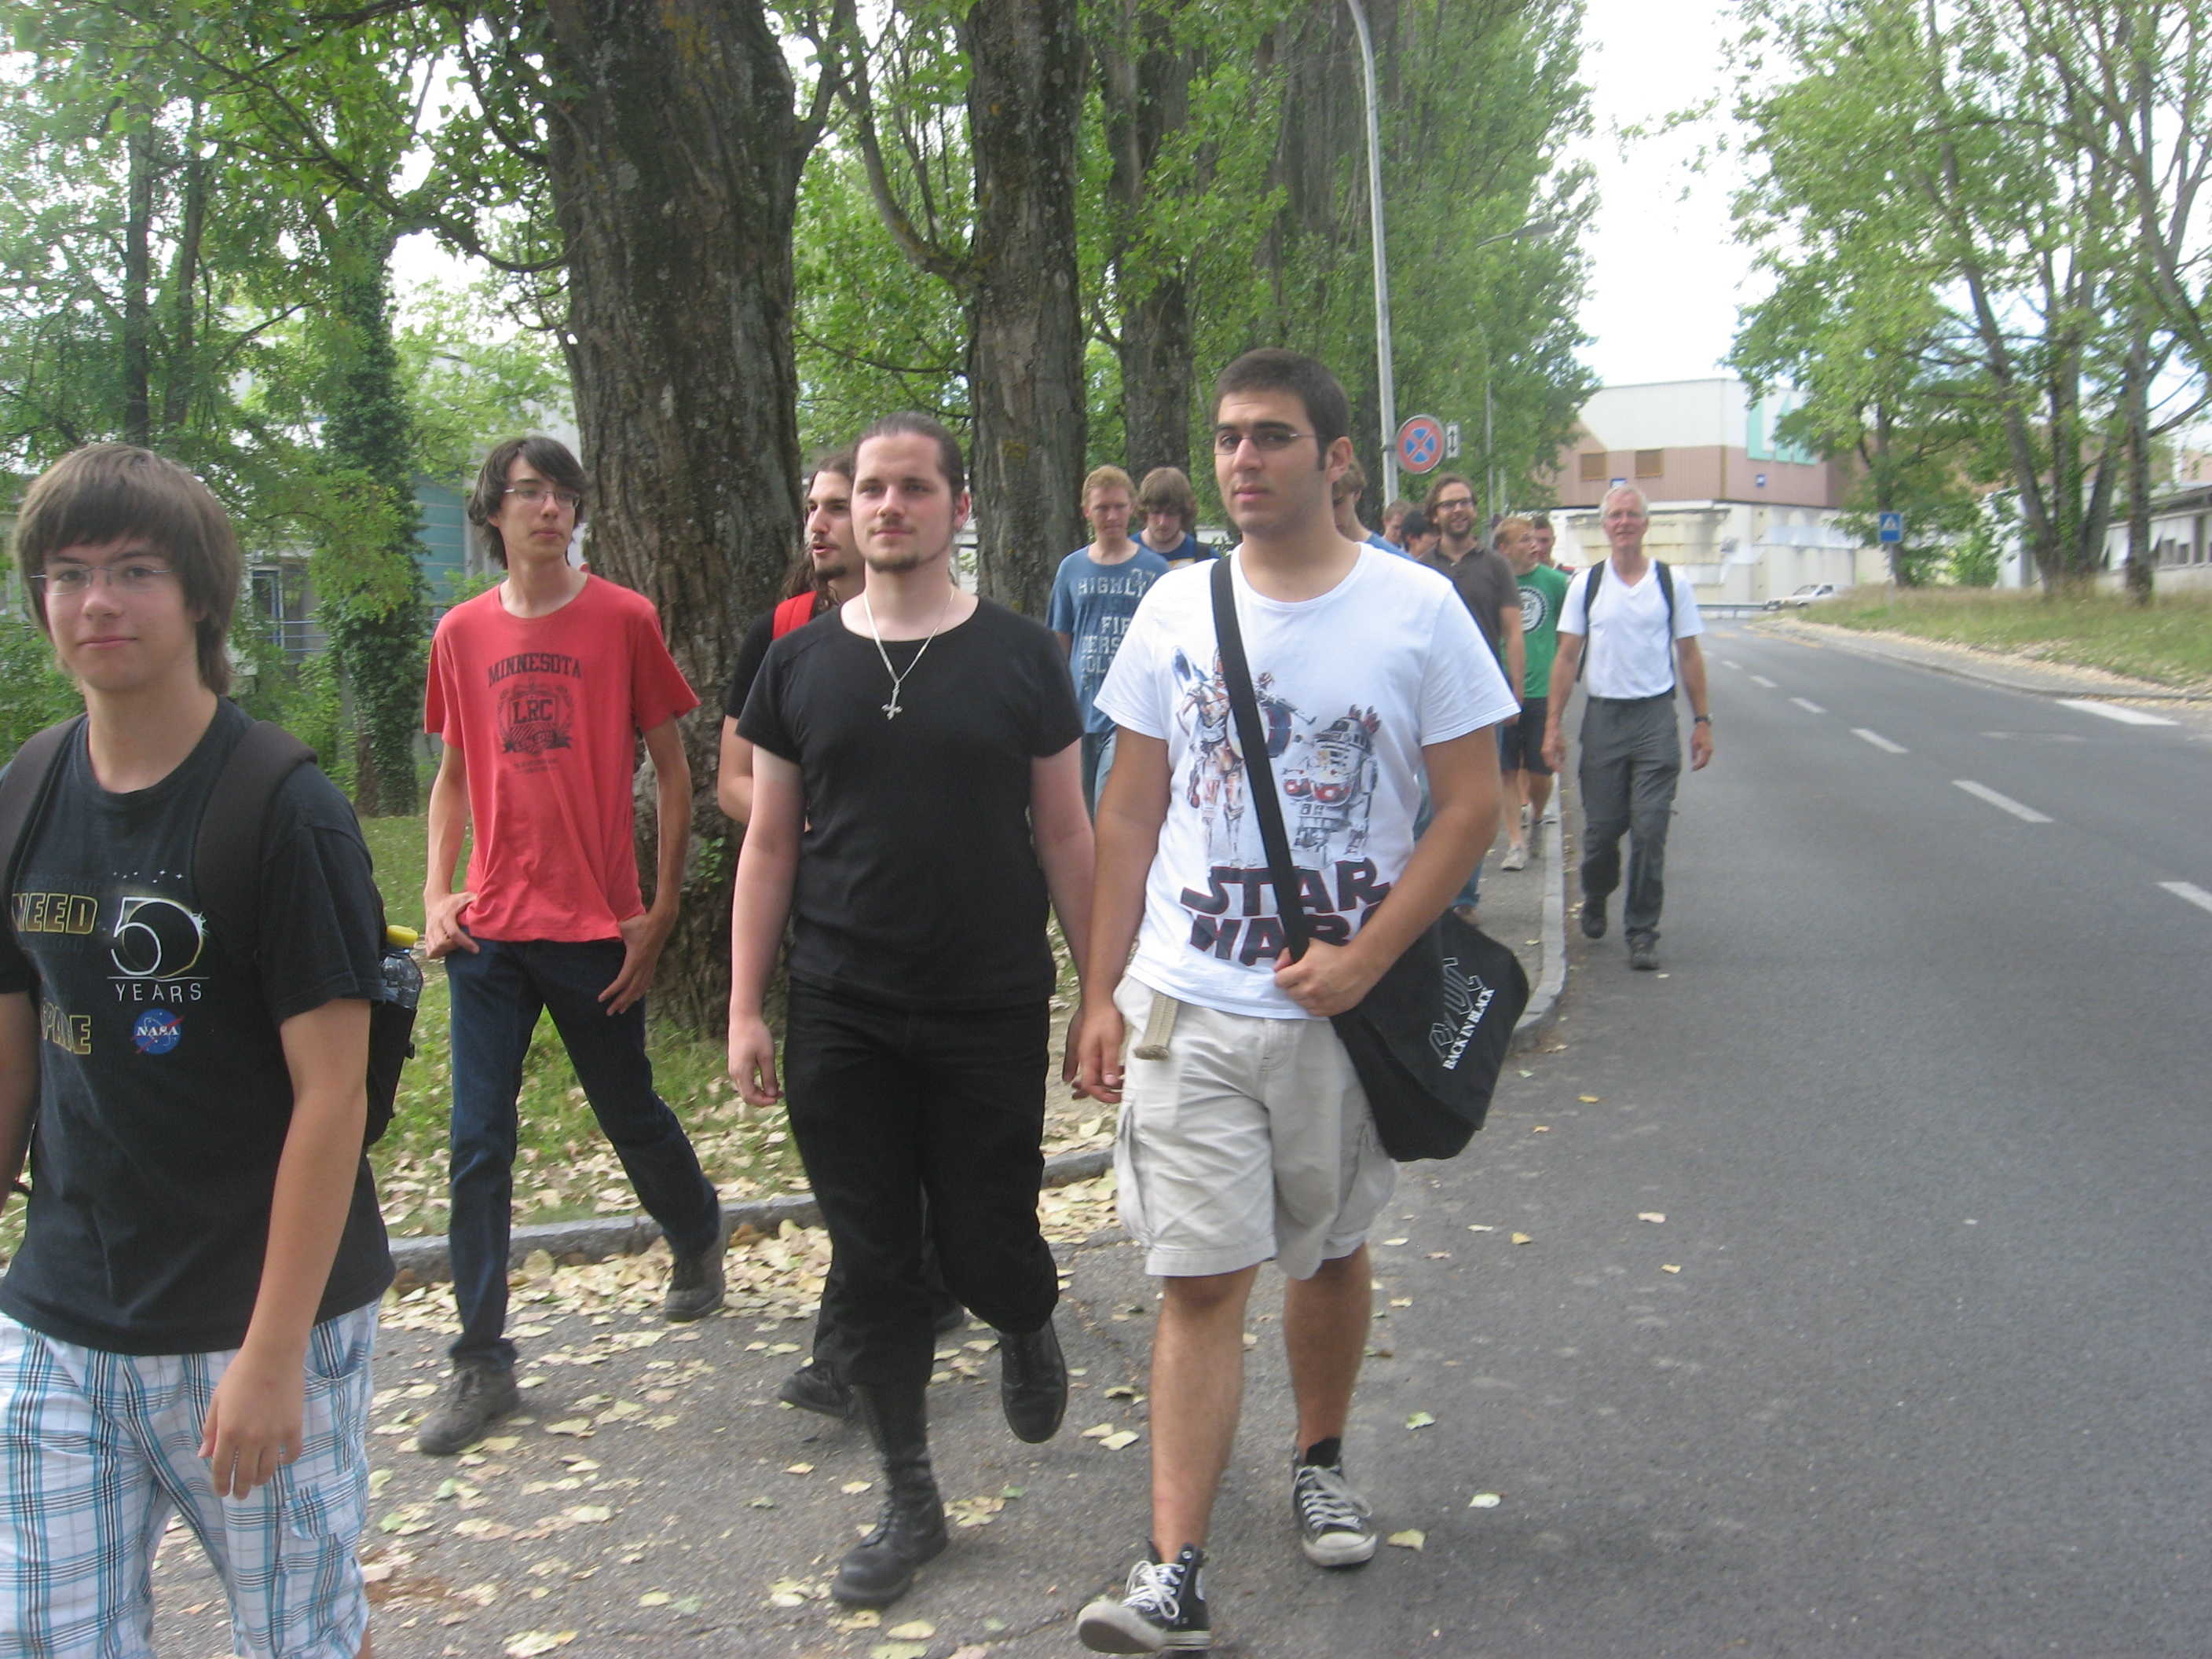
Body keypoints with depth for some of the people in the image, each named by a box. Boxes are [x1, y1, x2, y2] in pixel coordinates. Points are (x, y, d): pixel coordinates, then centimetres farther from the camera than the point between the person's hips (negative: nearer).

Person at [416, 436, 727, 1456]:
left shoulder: (623, 620, -3)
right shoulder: (461, 634, 6)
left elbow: (672, 771, 0)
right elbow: (453, 775, 17)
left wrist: (661, 912, -4)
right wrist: (437, 893, 4)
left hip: (597, 928, -2)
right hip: (490, 931, 3)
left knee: (632, 1115, 12)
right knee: (479, 1144, 1)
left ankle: (698, 1238, 43)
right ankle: (482, 1363, 10)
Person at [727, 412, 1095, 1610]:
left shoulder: (1019, 658, 0)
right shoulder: (800, 664, 5)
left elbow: (1066, 839, 3)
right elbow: (770, 844, 7)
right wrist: (745, 1010, 2)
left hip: (993, 1013, -2)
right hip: (840, 1017, 2)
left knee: (982, 1242, 2)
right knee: (871, 1259, 6)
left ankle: (1027, 1329, 40)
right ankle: (909, 1500, 22)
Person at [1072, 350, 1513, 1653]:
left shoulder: (1417, 608, -4)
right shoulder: (1177, 609, 3)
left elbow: (1472, 806, -5)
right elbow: (1129, 814, 7)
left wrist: (1363, 961, -14)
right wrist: (1104, 992, 3)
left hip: (1338, 1005, 0)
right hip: (1189, 1005, 1)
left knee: (1331, 1251, 16)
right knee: (1200, 1280, -3)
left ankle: (1323, 1462, 40)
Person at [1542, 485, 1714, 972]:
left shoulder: (1673, 583, 4)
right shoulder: (1585, 584, 5)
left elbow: (1689, 656, 8)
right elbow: (1566, 657, 4)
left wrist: (1702, 721, 5)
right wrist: (1553, 725, -1)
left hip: (1656, 716, -1)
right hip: (1603, 715, 1)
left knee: (1650, 831, -5)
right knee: (1601, 827, 6)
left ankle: (1642, 932, 4)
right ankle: (1595, 899, 34)